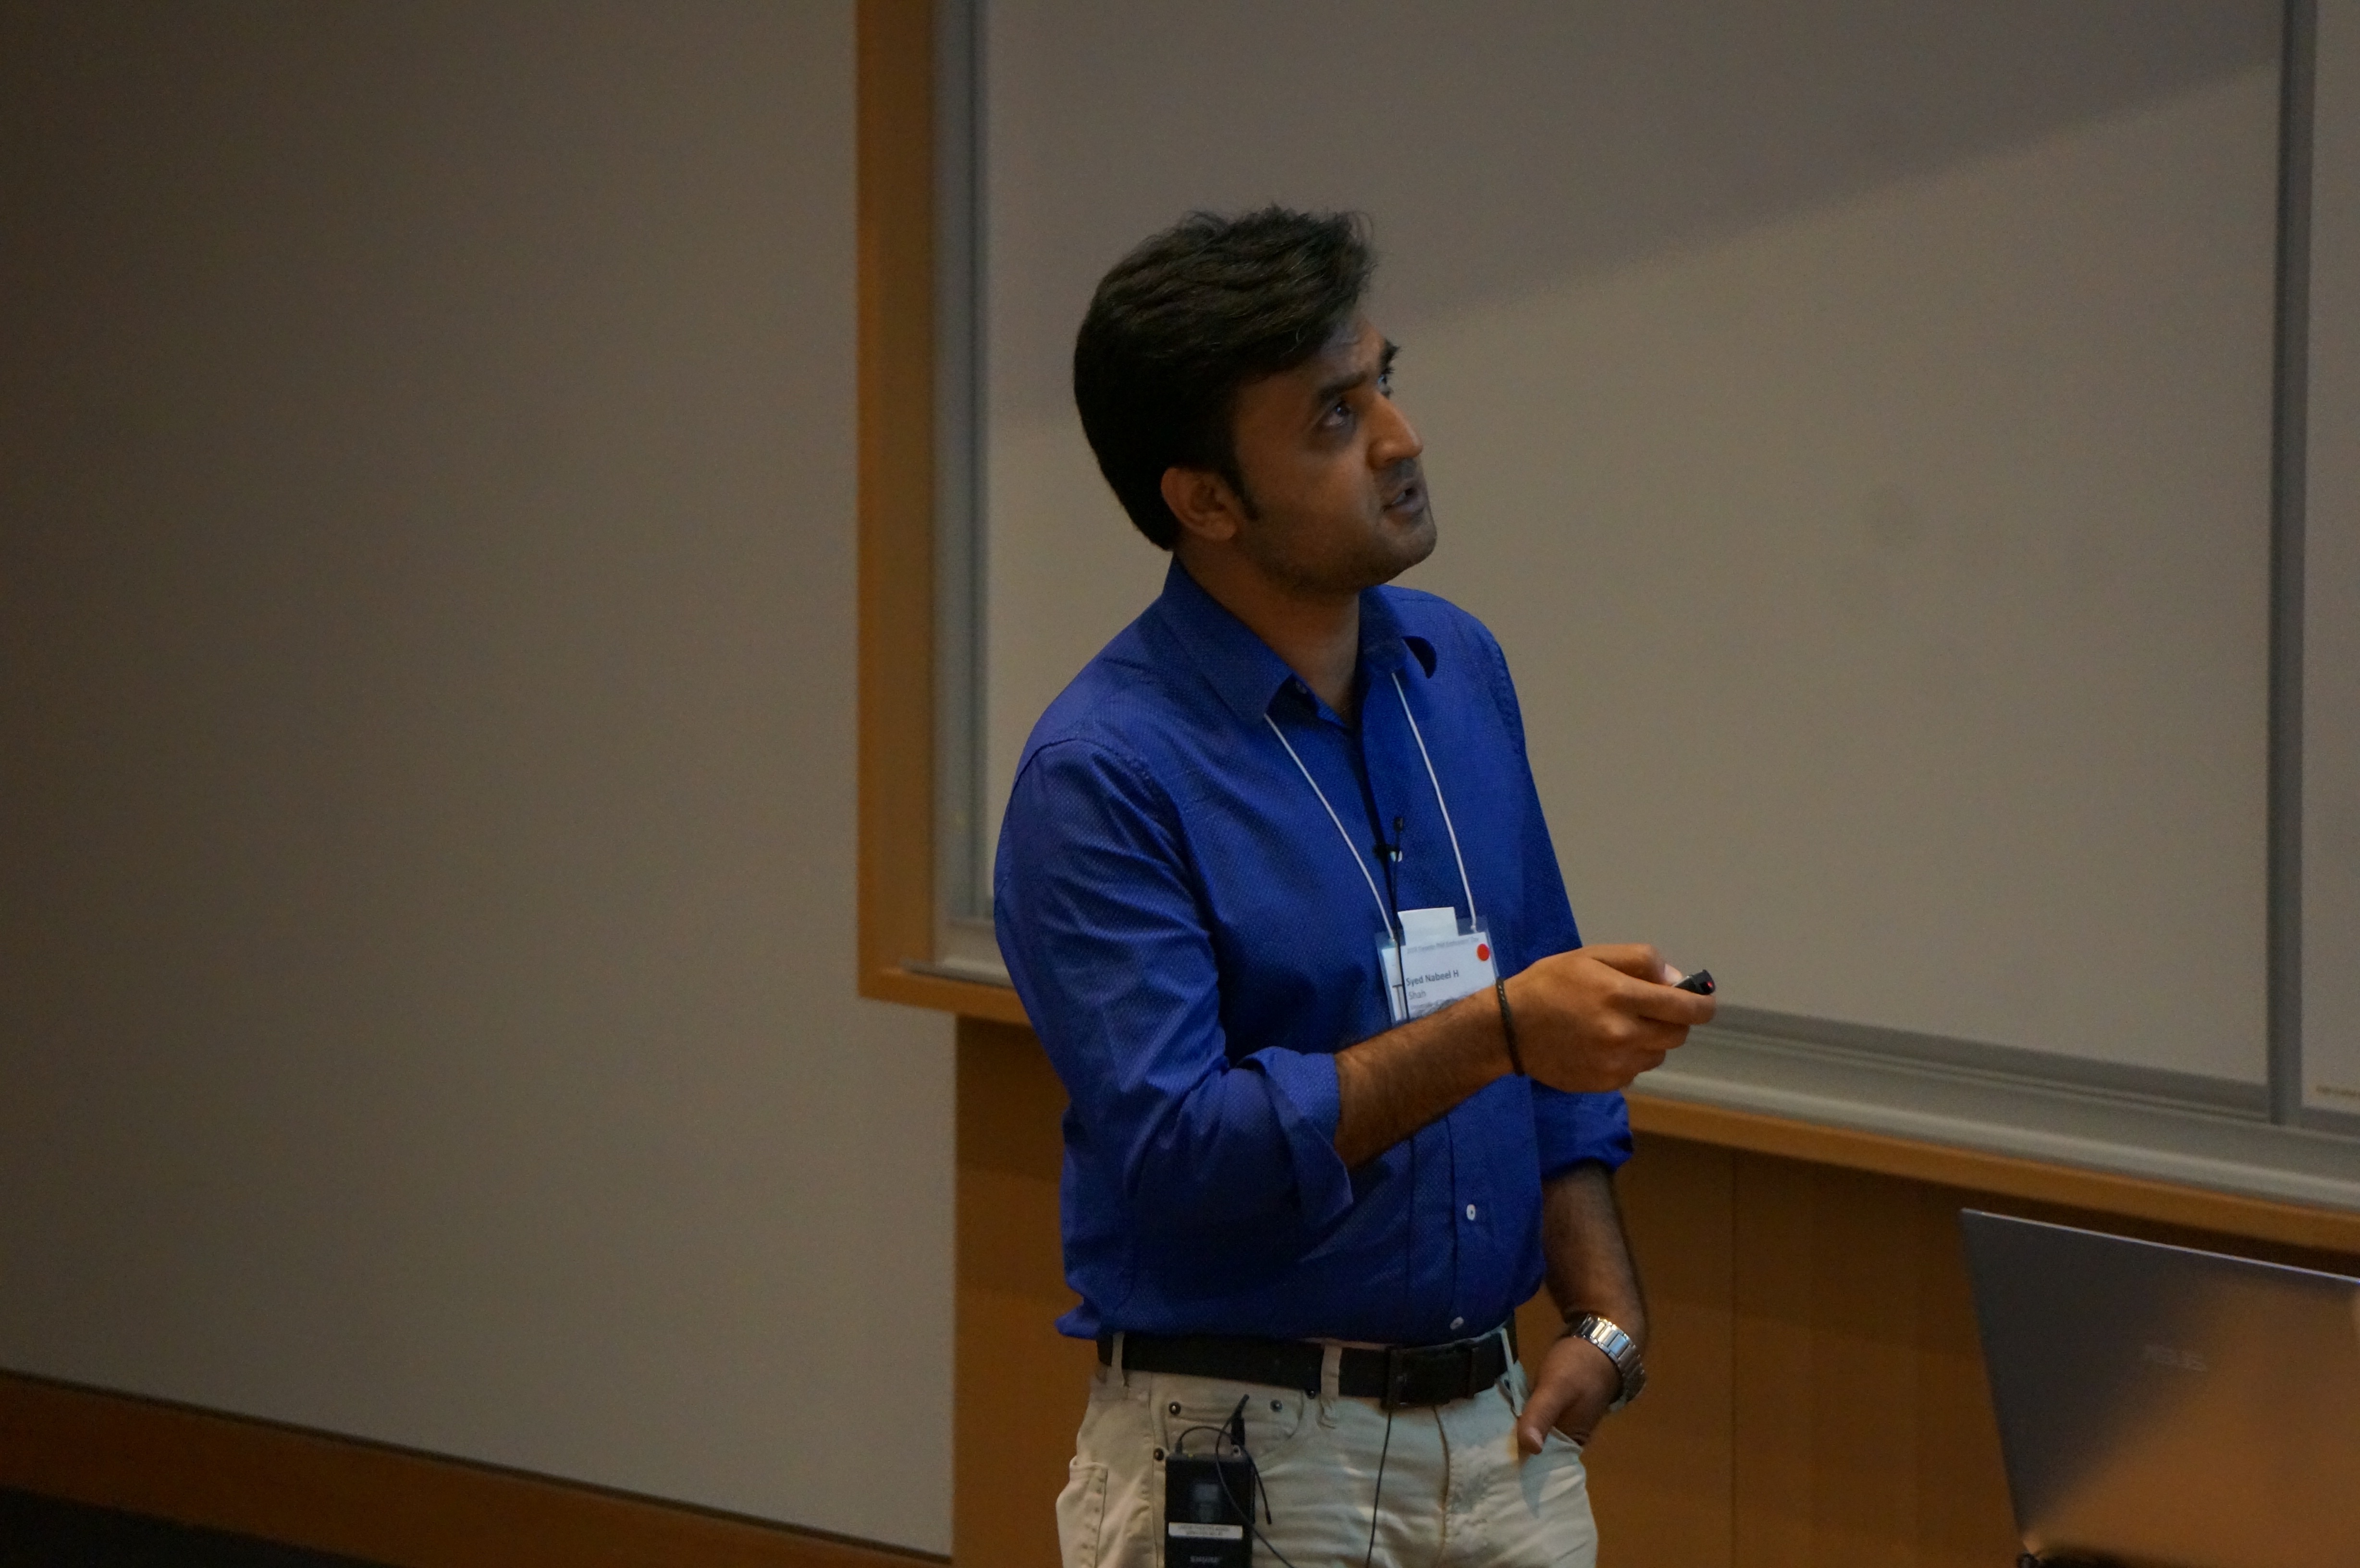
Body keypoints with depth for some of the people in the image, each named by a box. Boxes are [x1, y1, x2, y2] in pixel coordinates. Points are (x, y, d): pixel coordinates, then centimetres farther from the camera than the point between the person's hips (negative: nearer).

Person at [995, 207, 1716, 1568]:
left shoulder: (1457, 673, 8)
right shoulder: (1103, 776, -14)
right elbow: (1172, 1140, -22)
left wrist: (1606, 1314, 4)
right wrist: (1493, 1033, -27)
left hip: (1499, 1438, 6)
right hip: (1240, 1458, -6)